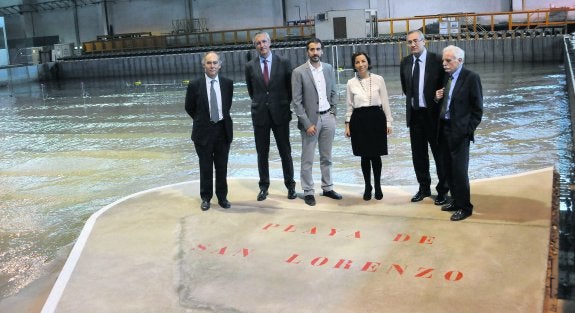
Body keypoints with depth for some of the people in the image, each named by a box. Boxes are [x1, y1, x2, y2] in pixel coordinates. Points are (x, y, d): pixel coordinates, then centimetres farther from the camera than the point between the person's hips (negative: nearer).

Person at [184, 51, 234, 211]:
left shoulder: (228, 83, -1)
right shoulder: (195, 85, -8)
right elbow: (189, 108, 6)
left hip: (223, 130, 2)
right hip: (204, 131, -1)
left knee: (222, 167, 11)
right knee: (205, 168, 9)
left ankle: (222, 197, 24)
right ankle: (206, 198, 22)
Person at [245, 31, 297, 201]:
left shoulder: (283, 63, -2)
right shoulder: (250, 66, 2)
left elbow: (290, 87, 7)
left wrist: (285, 104, 8)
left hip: (280, 113, -1)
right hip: (260, 115, 1)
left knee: (285, 152, 6)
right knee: (262, 153, 8)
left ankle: (290, 185, 17)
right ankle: (264, 187, 18)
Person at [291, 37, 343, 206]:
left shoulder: (329, 68, 5)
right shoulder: (299, 72, -9)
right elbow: (296, 101, -10)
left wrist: (333, 112, 5)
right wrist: (307, 124, -13)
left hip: (327, 117, 4)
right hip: (310, 119, -4)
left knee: (326, 157, 14)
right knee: (307, 159, 3)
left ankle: (327, 188, 26)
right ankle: (308, 191, 13)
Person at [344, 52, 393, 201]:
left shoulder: (378, 79, 0)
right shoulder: (351, 83, 3)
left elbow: (385, 102, 3)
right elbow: (350, 106, 10)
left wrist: (388, 121, 2)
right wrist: (347, 124, 6)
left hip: (376, 118, -1)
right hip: (359, 120, 1)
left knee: (376, 155, 5)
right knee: (365, 156, 7)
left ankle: (378, 186, 22)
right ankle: (367, 187, 22)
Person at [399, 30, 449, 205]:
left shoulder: (436, 61, -10)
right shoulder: (405, 63, 5)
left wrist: (437, 102, -6)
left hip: (433, 113, -5)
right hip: (414, 114, 5)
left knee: (439, 153, 4)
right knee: (418, 154, 12)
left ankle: (442, 190, 15)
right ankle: (424, 188, 25)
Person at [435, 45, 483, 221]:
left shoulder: (471, 78, -9)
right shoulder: (445, 77, 10)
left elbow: (477, 108, -9)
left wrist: (469, 130, -12)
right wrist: (438, 98, -4)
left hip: (459, 131, -7)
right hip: (443, 129, 7)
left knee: (459, 170, -4)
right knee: (449, 169, 13)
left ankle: (464, 207, 8)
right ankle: (456, 201, 26)